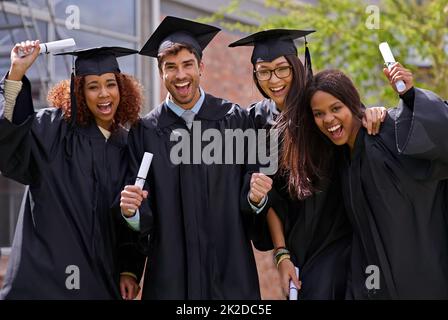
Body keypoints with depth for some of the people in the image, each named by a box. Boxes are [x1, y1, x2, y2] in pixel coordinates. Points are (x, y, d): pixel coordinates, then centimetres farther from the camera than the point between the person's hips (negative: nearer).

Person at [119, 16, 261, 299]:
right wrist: (131, 210, -21)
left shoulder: (235, 120, 1)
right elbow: (144, 216, 0)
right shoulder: (146, 131, 2)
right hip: (170, 273, 0)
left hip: (230, 268, 0)